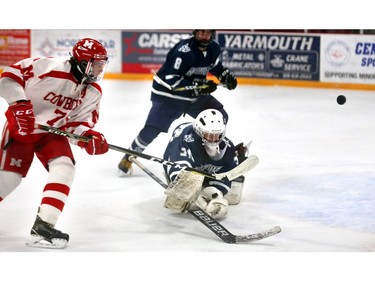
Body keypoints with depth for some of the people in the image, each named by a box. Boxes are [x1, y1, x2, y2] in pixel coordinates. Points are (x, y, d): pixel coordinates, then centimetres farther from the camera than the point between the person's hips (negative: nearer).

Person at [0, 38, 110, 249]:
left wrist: (90, 136, -20)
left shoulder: (93, 92, -6)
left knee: (64, 168, -17)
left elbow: (80, 121, 0)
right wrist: (20, 104, -31)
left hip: (52, 131, 5)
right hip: (22, 126, -5)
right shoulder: (50, 68, -27)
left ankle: (43, 227, -17)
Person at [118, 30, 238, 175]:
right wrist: (198, 86, -34)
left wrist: (226, 76, 0)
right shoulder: (183, 50, -28)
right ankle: (128, 159, 2)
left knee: (220, 117, 1)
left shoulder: (213, 48, -4)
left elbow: (215, 66, 19)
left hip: (196, 94, 7)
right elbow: (171, 80, -30)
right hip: (168, 94, -7)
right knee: (152, 129, -14)